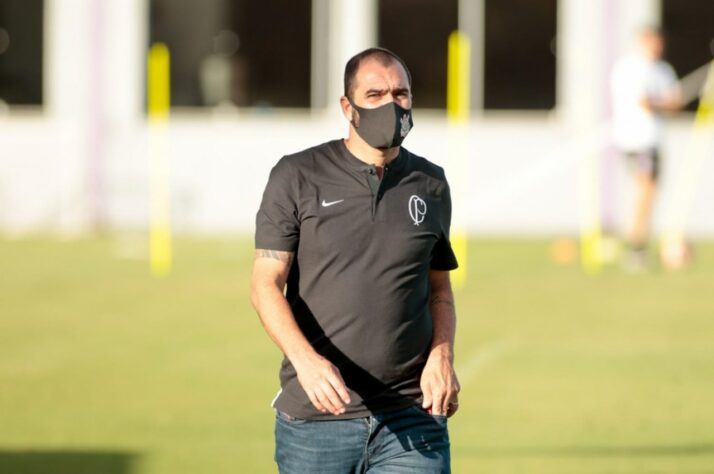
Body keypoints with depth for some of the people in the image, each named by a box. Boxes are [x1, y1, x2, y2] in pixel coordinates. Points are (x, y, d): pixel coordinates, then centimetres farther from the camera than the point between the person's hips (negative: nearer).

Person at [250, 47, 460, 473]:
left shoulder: (431, 185, 10)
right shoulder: (298, 177, 1)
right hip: (316, 415, -1)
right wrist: (305, 359, -21)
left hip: (411, 420, 1)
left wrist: (442, 356, -2)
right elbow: (266, 285, -3)